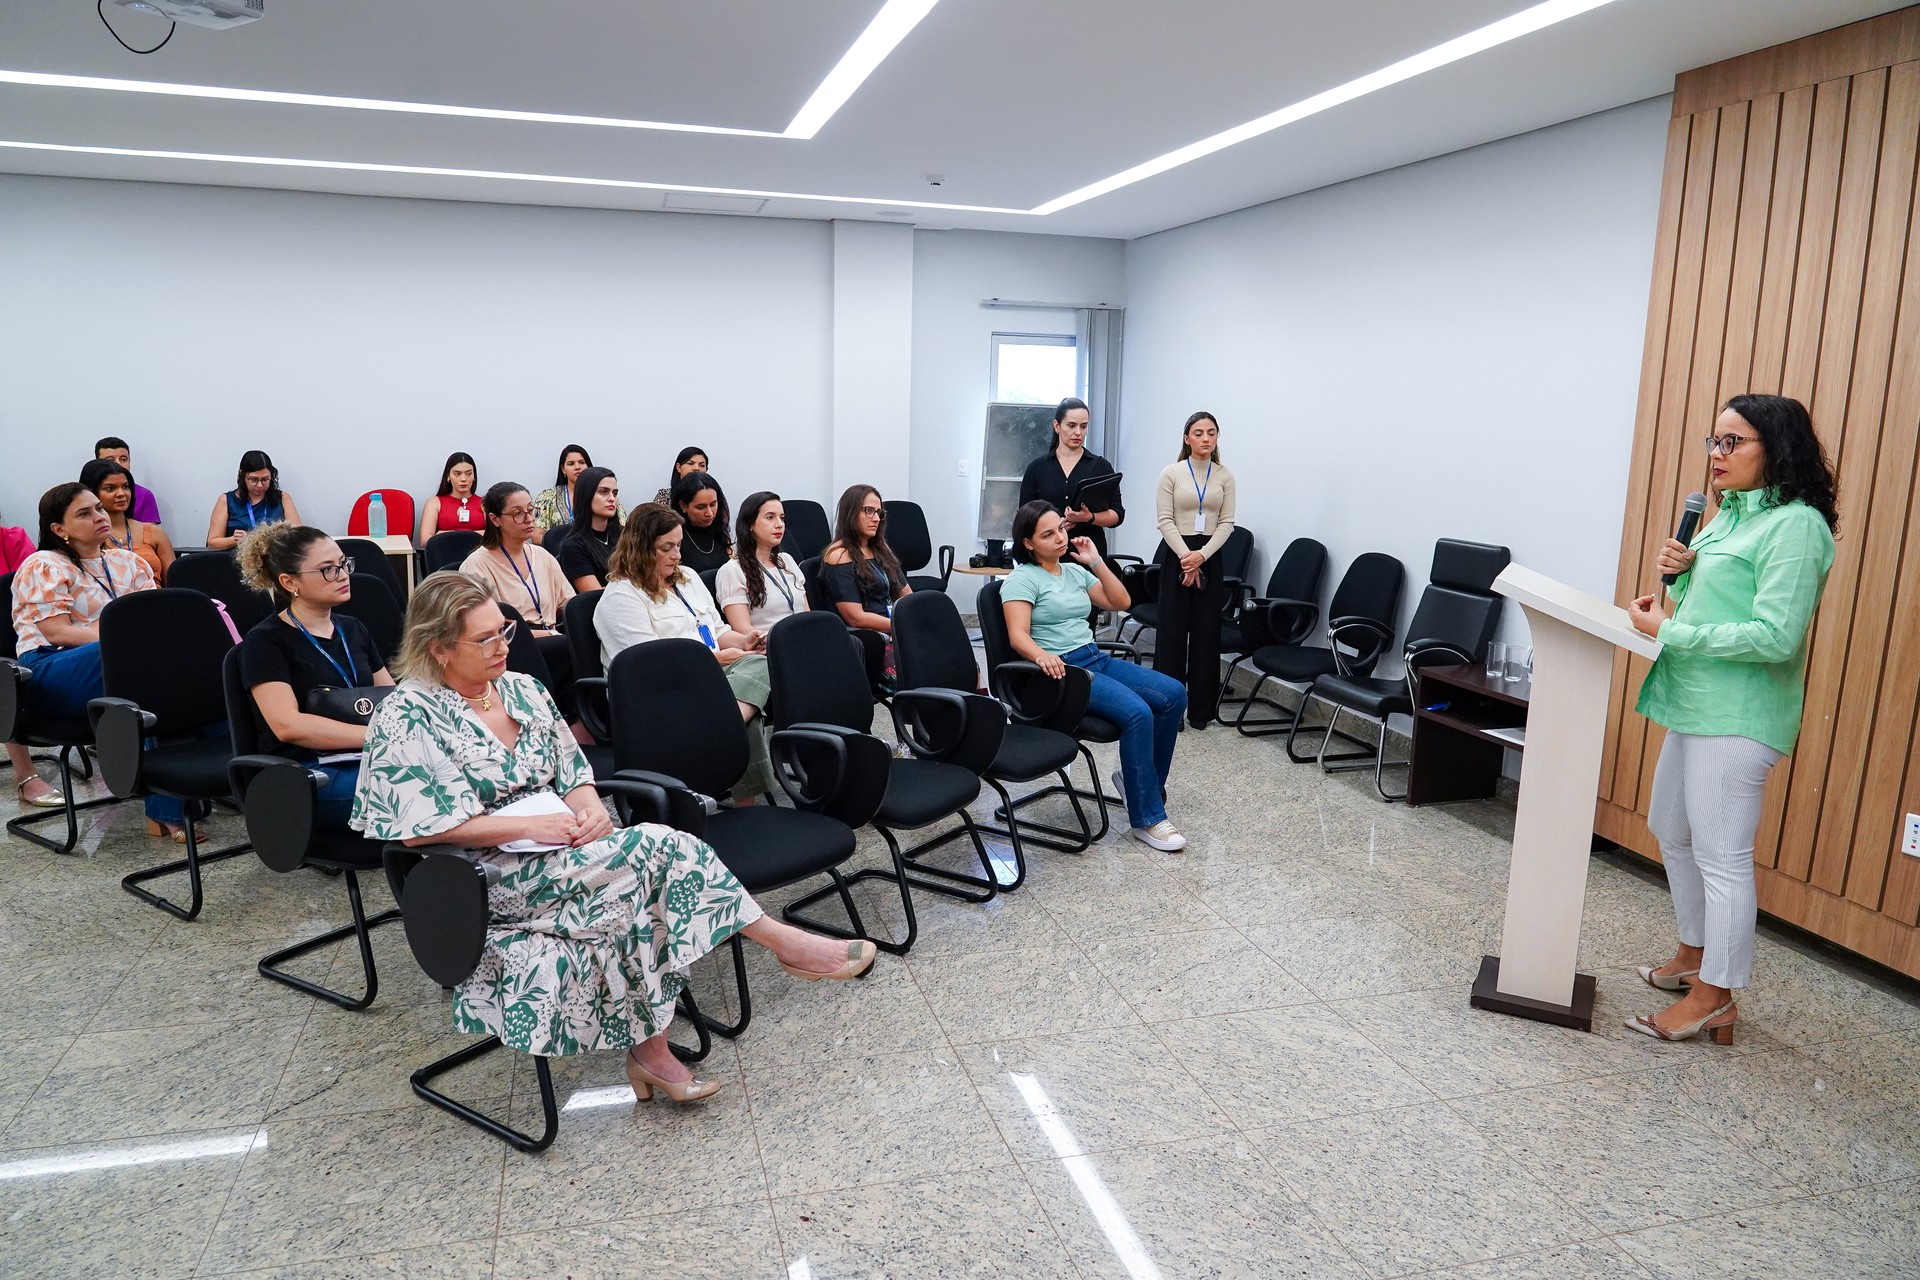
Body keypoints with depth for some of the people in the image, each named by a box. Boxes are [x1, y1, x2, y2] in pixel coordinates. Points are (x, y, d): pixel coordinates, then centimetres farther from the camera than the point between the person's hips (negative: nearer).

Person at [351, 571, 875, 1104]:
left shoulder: (524, 690, 11)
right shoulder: (408, 718, -7)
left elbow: (573, 774, 14)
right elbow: (417, 829, -15)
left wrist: (590, 809, -10)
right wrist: (530, 826, -20)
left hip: (562, 849, 6)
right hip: (488, 875, -6)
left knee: (629, 899, -29)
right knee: (655, 847, -26)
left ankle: (648, 1050, -20)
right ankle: (784, 943, -18)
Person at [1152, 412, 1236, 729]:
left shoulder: (1225, 476, 5)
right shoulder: (1171, 474, -1)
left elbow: (1226, 523, 1)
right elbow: (1165, 520, -6)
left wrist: (1201, 555, -12)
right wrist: (1185, 556, -16)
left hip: (1210, 557, 2)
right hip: (1176, 554, -2)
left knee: (1206, 633, 4)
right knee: (1172, 631, -1)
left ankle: (1201, 708, 12)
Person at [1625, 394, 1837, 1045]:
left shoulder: (1795, 525, -15)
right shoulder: (1731, 515, 14)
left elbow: (1774, 637, -23)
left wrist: (1668, 631, -18)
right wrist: (1680, 572, 2)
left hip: (1737, 717, -10)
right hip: (1693, 706, 10)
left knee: (1721, 857, -2)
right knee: (1672, 832, 22)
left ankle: (1714, 997, 10)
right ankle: (1694, 955, 39)